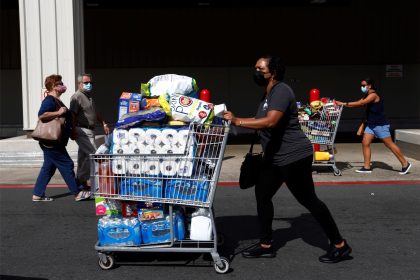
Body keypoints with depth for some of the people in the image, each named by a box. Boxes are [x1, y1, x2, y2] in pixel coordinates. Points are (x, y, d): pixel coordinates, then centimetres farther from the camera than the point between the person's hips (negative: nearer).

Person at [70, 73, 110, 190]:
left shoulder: (89, 96, 20)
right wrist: (73, 131, -22)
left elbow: (95, 112, 29)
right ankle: (82, 179, -7)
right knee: (93, 154, -14)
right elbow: (72, 115, -17)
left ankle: (80, 180, 18)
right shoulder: (77, 97, -10)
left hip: (90, 131, 9)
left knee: (83, 155, 12)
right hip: (82, 131, -9)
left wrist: (104, 124, 24)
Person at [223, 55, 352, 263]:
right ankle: (266, 246, 19)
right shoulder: (268, 94, 15)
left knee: (308, 200, -3)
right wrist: (236, 120, 17)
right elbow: (263, 122, 25)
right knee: (262, 195, 9)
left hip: (294, 156, -10)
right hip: (276, 158, 10)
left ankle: (339, 245, 11)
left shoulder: (281, 91, -18)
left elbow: (270, 122, -33)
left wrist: (237, 121, -30)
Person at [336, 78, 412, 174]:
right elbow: (358, 103, 9)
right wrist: (342, 104, -2)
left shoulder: (373, 95, -17)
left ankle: (405, 164, 9)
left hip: (380, 125, -9)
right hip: (371, 125, 9)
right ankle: (367, 167, 2)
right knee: (365, 143, -1)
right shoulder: (367, 96, 13)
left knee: (389, 144, -2)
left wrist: (344, 104, -29)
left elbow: (361, 103, -28)